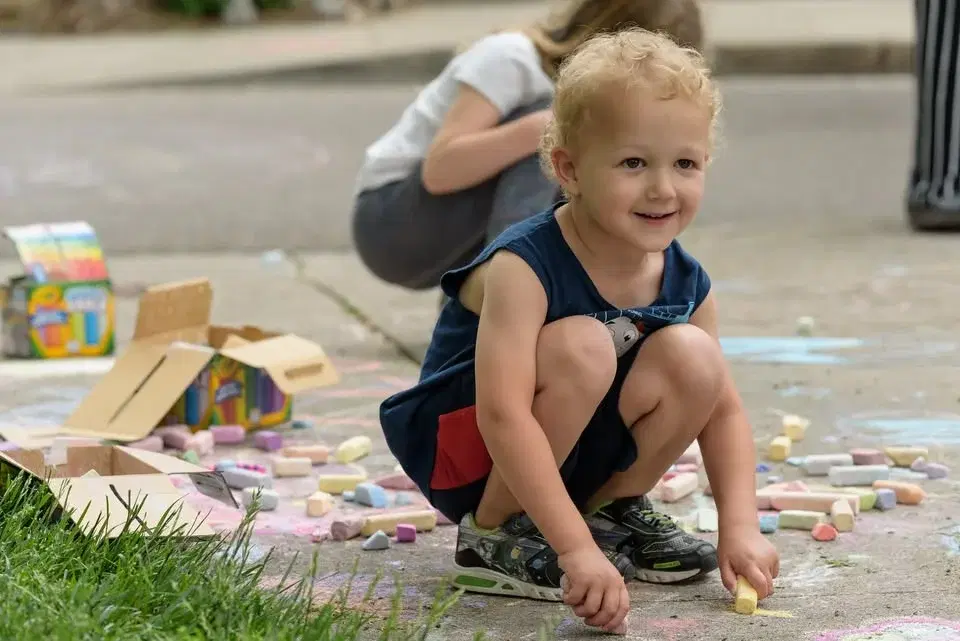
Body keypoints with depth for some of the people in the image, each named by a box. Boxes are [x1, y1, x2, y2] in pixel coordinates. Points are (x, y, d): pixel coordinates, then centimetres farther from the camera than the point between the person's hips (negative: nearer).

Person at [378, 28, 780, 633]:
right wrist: (578, 551, -42)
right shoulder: (525, 267, -29)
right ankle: (493, 535, -15)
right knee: (581, 347, -32)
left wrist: (741, 527, -15)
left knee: (691, 358, -18)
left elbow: (723, 408, 1)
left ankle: (614, 506, 5)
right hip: (459, 448, -6)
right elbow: (504, 417, -36)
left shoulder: (686, 284, -8)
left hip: (573, 461, 6)